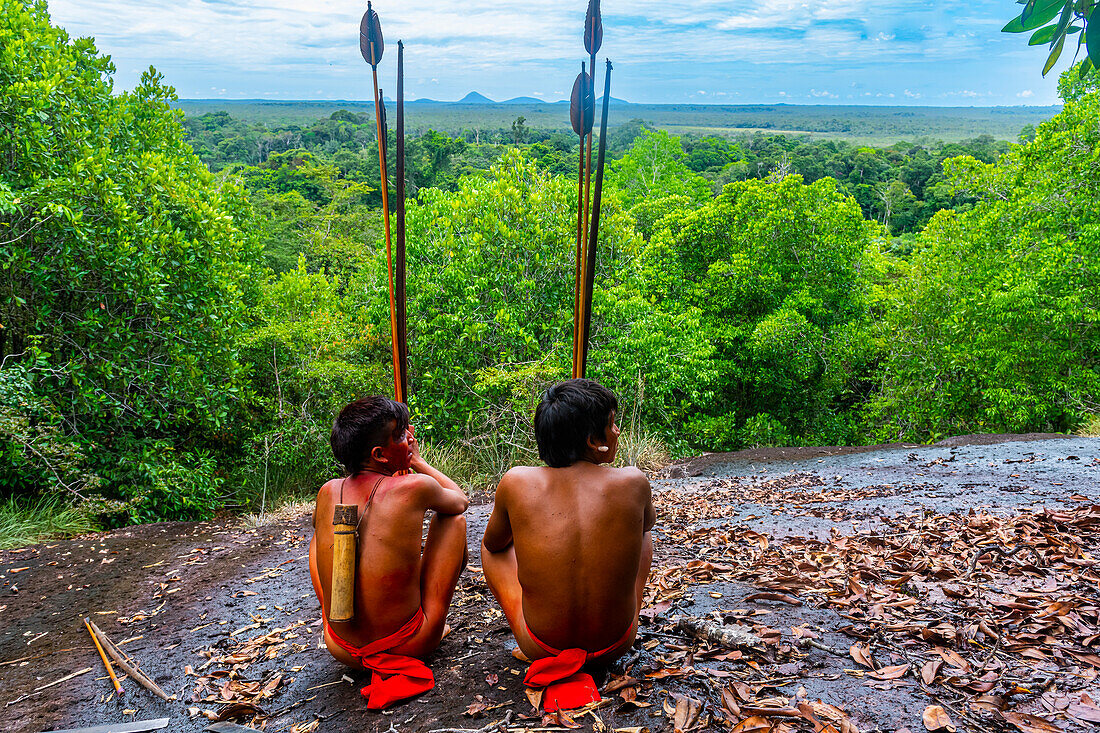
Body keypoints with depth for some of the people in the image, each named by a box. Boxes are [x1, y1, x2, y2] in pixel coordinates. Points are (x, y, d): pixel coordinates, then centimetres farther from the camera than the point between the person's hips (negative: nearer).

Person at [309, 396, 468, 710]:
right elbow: (461, 501, 6)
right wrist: (417, 461, 16)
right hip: (408, 644, -4)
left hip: (342, 649, 4)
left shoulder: (327, 492, -5)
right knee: (452, 518, 11)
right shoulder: (415, 487, -18)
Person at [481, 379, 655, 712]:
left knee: (491, 547, 24)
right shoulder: (633, 482, -17)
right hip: (616, 644, 1)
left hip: (540, 645, -1)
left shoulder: (517, 483, -17)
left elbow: (493, 544, 5)